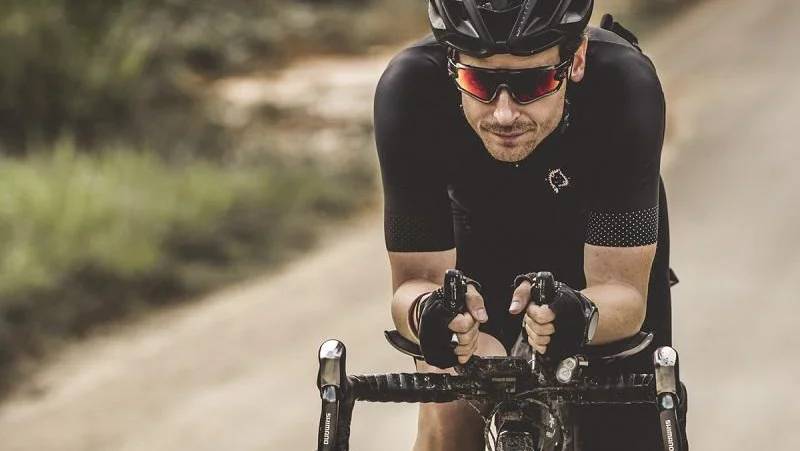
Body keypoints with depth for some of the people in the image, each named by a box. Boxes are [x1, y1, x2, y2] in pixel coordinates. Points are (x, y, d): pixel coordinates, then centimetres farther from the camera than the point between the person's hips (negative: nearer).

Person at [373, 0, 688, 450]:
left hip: (605, 249, 0)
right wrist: (427, 312, -55)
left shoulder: (625, 87, -39)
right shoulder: (410, 89, -36)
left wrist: (579, 315, -58)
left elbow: (623, 292, -36)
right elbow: (416, 280, -32)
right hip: (481, 242, 0)